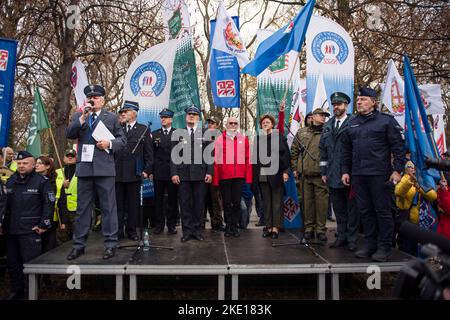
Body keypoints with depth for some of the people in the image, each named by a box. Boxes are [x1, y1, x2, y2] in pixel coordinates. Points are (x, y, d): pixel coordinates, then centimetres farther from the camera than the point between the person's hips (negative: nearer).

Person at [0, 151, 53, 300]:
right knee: (13, 263, 14)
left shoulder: (41, 181, -4)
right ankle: (16, 291, 28)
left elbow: (49, 203, -7)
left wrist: (44, 225, -11)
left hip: (30, 231, -6)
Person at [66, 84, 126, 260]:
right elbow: (69, 134, -1)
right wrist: (83, 117, -11)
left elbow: (122, 139, 8)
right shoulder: (78, 116, 14)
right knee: (82, 207, 8)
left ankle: (110, 244, 6)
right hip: (84, 167, 2)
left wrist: (110, 143, -11)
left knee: (108, 206, 0)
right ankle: (79, 244, 16)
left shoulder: (112, 117, 10)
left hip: (105, 168, -2)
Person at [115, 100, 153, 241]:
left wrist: (147, 170, -4)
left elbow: (148, 152, 3)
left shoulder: (144, 130, 6)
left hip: (134, 173, -2)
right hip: (117, 172, 2)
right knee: (118, 204, 3)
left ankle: (131, 231, 14)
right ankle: (118, 231, 11)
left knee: (133, 203, 4)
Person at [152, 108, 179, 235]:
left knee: (173, 199, 2)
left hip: (173, 171, -1)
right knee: (158, 199, 4)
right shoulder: (154, 134, 11)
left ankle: (171, 224, 11)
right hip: (158, 172, 1)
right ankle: (159, 224, 12)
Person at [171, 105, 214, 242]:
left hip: (200, 174, 0)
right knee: (185, 204, 3)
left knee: (199, 203, 4)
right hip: (183, 174, 1)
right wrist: (174, 173, -4)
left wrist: (209, 172, -4)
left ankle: (197, 230, 15)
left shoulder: (205, 133, 7)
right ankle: (187, 231, 11)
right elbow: (174, 154, 6)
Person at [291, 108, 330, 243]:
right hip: (305, 175, 2)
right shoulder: (301, 132, 12)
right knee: (307, 202, 7)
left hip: (321, 175, -2)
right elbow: (294, 151, 16)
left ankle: (321, 229, 10)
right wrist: (295, 168, 10)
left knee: (322, 203, 0)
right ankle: (309, 228, 18)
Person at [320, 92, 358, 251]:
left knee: (352, 208, 4)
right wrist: (323, 171, 11)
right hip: (333, 175, 6)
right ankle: (341, 236, 23)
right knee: (338, 208, 13)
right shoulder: (328, 126, 14)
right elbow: (323, 150, 15)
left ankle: (352, 239, 13)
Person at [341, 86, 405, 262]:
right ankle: (369, 244, 19)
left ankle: (384, 247, 9)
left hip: (379, 174, -5)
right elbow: (346, 151, 19)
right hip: (358, 175, 5)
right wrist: (345, 171, 13)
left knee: (382, 210, 0)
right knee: (365, 211, 9)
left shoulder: (386, 120, 0)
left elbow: (398, 147, -3)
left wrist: (397, 170, -9)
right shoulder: (352, 124, 15)